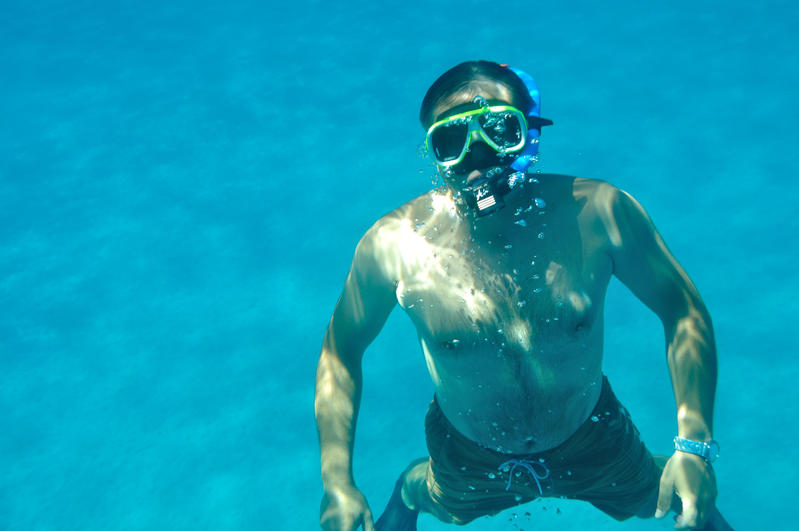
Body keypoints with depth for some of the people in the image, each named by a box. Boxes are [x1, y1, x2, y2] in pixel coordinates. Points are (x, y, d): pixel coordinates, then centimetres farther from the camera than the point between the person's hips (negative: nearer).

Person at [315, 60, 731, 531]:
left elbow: (682, 309, -13)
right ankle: (410, 490, 64)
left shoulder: (600, 214, -26)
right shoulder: (392, 245, -27)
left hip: (592, 437, 1)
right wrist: (338, 483, -18)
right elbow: (342, 350, -12)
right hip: (469, 461, 0)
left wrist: (695, 446, -22)